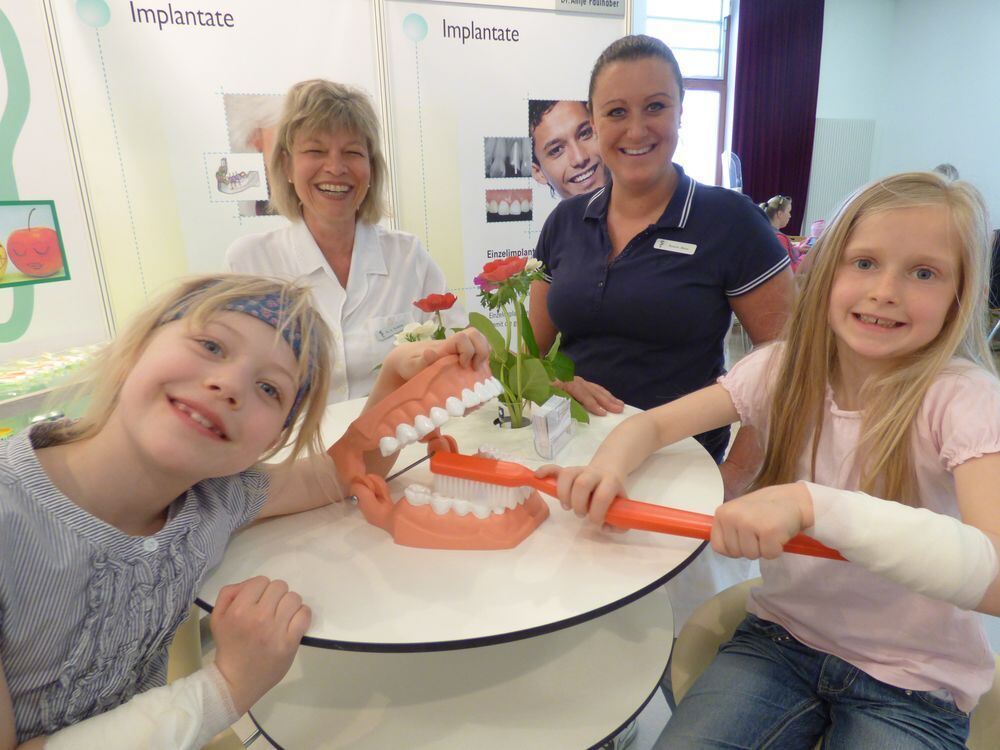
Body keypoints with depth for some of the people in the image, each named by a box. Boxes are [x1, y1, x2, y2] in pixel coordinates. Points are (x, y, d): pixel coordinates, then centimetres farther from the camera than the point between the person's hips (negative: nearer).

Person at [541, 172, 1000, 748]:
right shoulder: (786, 369, -7)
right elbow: (653, 423, -6)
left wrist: (810, 504, -44)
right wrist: (610, 464, -28)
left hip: (912, 683, -1)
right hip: (783, 632, 2)